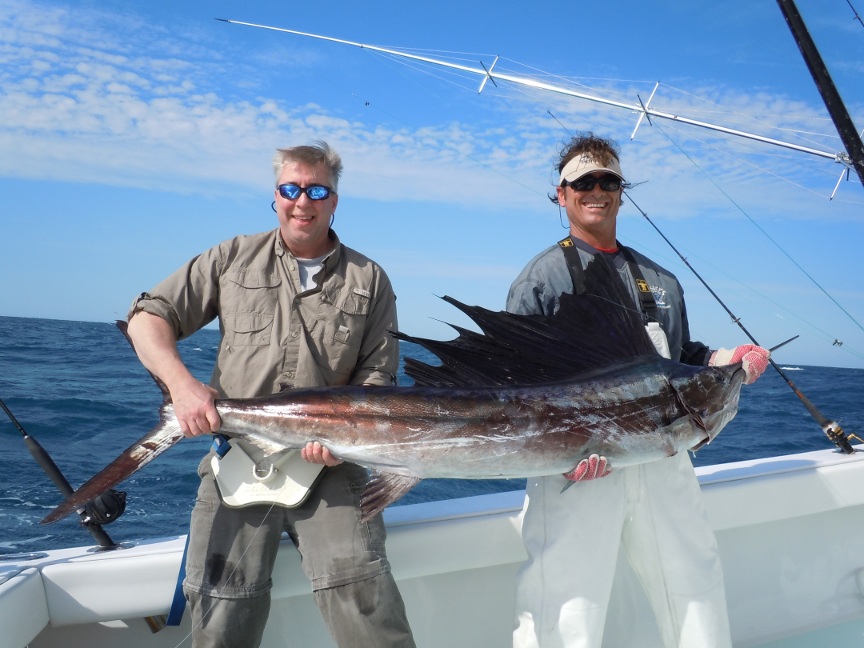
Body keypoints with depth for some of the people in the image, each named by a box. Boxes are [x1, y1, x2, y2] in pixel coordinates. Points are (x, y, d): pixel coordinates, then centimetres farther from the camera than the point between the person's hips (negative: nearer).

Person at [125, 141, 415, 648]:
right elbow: (148, 317, 9)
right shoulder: (235, 258, 10)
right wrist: (181, 382, -9)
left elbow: (377, 376, 7)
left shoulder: (368, 280, 9)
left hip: (327, 467, 0)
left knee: (360, 584, -18)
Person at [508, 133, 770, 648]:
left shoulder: (660, 281, 18)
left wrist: (721, 360, 2)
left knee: (697, 595, 14)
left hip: (662, 464, 5)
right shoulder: (542, 276, 2)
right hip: (575, 470, -4)